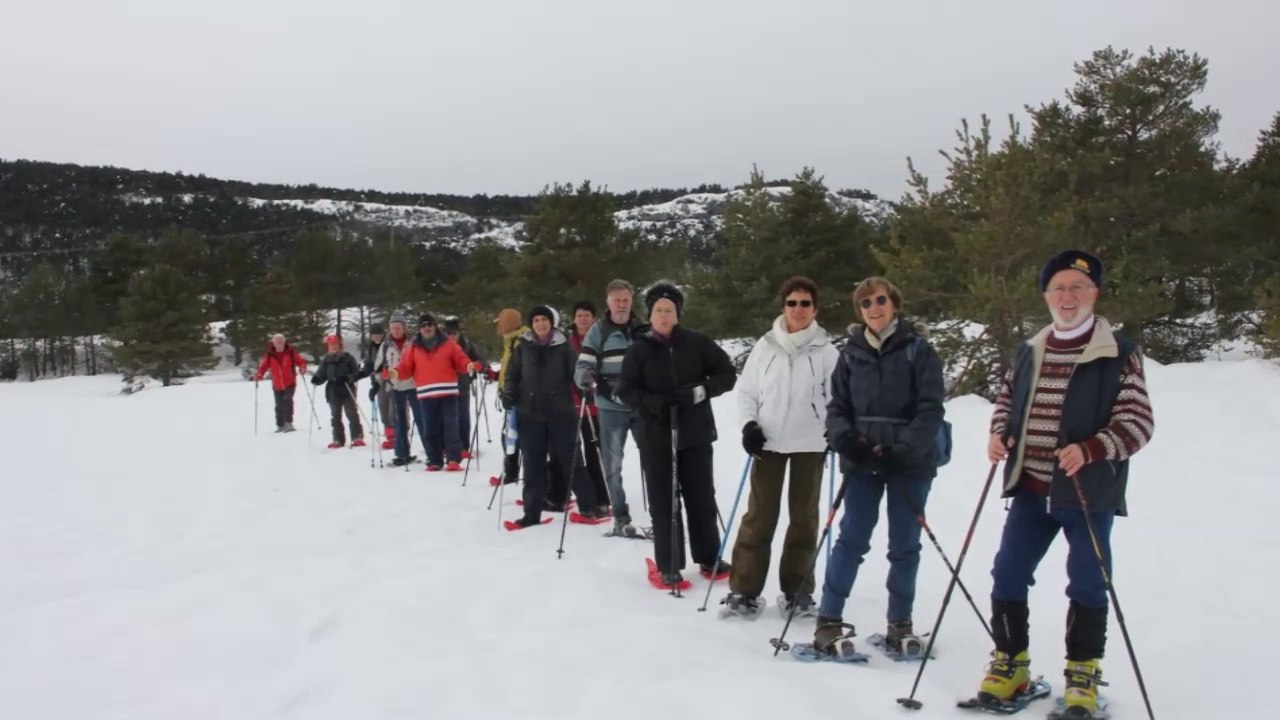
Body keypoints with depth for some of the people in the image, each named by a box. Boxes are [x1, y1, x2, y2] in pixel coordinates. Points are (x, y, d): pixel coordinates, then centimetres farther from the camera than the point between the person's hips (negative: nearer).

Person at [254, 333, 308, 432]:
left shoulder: (290, 352, -4)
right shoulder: (269, 355, -1)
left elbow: (300, 361, -4)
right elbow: (263, 366, -1)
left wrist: (302, 368, -25)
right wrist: (259, 375, -19)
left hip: (290, 383, -2)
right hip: (277, 386, 2)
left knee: (287, 400, -23)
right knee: (279, 406, 10)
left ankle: (288, 423, -22)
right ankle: (280, 425, 27)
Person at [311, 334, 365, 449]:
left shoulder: (347, 357, -3)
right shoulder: (326, 360, 7)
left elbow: (356, 372, -5)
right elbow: (322, 374, 8)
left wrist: (349, 378, -23)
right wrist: (316, 379, -14)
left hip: (347, 391, -4)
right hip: (333, 392, 4)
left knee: (352, 414, -5)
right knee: (335, 416, 9)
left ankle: (357, 437, -2)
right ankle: (338, 439, 15)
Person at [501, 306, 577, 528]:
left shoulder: (563, 345, 2)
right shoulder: (523, 346, 6)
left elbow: (574, 372, 1)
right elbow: (513, 374, 10)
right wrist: (508, 396, -4)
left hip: (560, 411, 0)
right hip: (530, 412, 1)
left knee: (564, 458, 9)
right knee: (533, 463, 1)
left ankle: (555, 499, 29)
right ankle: (532, 512, 5)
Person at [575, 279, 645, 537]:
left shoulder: (643, 329, 6)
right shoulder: (598, 331, -1)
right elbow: (583, 366, -7)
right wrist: (585, 377, -29)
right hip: (611, 407, -2)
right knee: (613, 464, 4)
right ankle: (621, 518, 15)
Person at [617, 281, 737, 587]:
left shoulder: (696, 343, 0)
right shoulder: (638, 349, 0)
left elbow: (727, 373, 3)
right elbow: (626, 390, -1)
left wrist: (701, 390, -14)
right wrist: (655, 403, -18)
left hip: (695, 434, 1)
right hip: (656, 437, 0)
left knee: (702, 498, 10)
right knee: (663, 503, 5)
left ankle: (709, 558, 25)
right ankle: (669, 565, 16)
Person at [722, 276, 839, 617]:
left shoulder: (825, 350, -1)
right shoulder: (766, 345, 1)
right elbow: (746, 389, 6)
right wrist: (748, 424, -7)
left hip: (810, 444, 0)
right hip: (769, 442, 0)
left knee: (804, 517, 9)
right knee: (759, 516, 2)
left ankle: (798, 589, 20)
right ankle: (744, 589, 8)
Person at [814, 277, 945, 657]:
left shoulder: (918, 350, -2)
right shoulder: (851, 352, 5)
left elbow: (931, 409, -8)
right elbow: (837, 406, 7)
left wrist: (902, 449, -20)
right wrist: (845, 439, -12)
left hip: (909, 462, -1)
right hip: (862, 461, 1)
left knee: (904, 546, 8)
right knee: (851, 541, -1)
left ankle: (900, 623, 22)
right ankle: (828, 622, 7)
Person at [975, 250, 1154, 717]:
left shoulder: (1118, 354, -7)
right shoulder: (1030, 352, 9)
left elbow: (1139, 422, -10)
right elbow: (1006, 399, 21)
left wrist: (1089, 450, -25)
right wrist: (999, 434, 1)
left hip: (1089, 492, -4)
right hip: (1030, 490, 5)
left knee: (1087, 584, 4)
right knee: (1007, 575, 5)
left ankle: (1082, 675, 21)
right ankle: (1010, 664, 20)